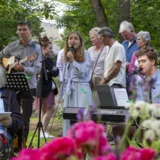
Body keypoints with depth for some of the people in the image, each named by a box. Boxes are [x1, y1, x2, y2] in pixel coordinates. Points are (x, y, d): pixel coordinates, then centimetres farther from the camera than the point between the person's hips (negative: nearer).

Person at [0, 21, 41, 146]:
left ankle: (22, 143, 10)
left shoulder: (36, 48, -2)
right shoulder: (11, 46, 5)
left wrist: (23, 69, -27)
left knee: (25, 117, 2)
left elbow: (37, 69, -12)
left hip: (29, 86, -2)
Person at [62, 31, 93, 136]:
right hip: (69, 90, 5)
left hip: (81, 89, -5)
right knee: (68, 118, 3)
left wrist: (73, 61, -11)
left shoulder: (85, 54, 1)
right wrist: (64, 92, 14)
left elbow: (84, 73, -7)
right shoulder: (66, 55, 16)